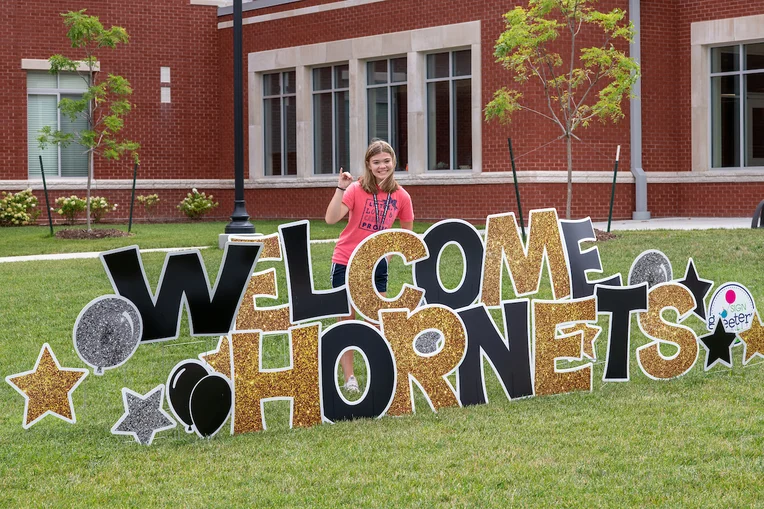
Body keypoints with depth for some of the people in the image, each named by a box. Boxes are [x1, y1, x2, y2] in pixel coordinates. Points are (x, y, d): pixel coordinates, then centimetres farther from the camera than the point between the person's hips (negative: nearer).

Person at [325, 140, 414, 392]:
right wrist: (341, 188, -32)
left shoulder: (401, 196, -2)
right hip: (346, 262, -3)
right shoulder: (357, 190, -12)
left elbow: (407, 230, 15)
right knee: (347, 319, 2)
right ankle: (349, 378, 9)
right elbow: (331, 219, -25)